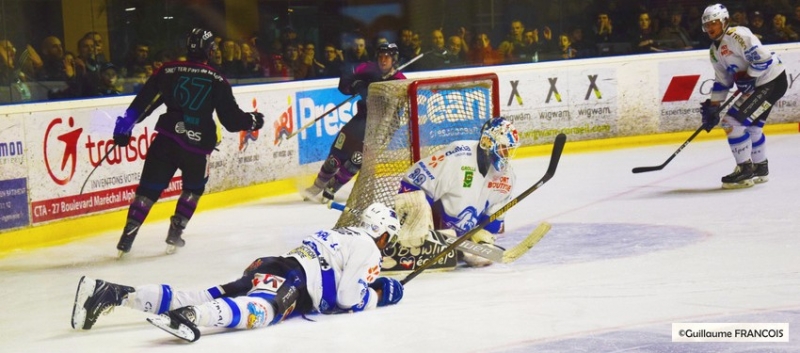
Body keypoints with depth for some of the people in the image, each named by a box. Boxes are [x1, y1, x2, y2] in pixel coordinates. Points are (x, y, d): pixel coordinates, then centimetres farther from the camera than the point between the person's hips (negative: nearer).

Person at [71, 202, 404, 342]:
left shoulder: (340, 235, 35)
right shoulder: (368, 248, 7)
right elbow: (348, 296, -3)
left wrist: (369, 282, 42)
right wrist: (377, 295, 14)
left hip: (267, 269, 9)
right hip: (291, 278, -9)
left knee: (202, 298, -4)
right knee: (261, 310, -39)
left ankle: (112, 293, -15)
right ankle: (187, 315, -68)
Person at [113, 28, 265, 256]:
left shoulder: (168, 71, 3)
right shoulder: (217, 81, 0)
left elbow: (142, 102, 3)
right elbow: (231, 119, 1)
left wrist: (125, 126, 11)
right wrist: (252, 121, 19)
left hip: (165, 141, 1)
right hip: (197, 145, -1)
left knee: (149, 188, 7)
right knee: (193, 188, 24)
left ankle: (128, 237, -1)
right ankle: (175, 235, 17)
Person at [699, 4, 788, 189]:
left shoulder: (737, 35, -20)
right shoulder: (715, 51, 11)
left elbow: (763, 58, -25)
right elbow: (721, 82, 15)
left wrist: (747, 77, -18)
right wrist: (713, 106, 9)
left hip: (772, 81, -10)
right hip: (757, 85, 10)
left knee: (733, 121, -14)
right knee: (752, 126, 20)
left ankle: (745, 169, -6)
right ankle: (760, 169, 36)